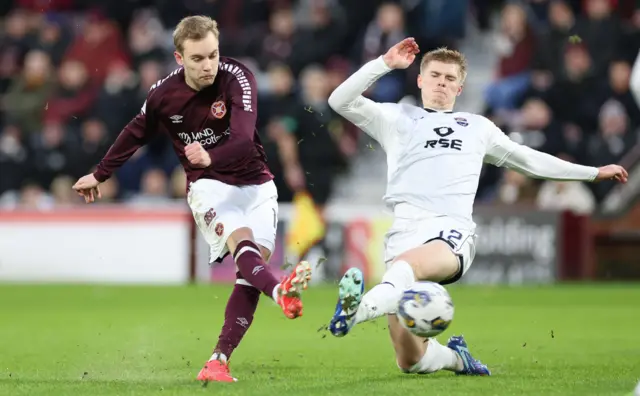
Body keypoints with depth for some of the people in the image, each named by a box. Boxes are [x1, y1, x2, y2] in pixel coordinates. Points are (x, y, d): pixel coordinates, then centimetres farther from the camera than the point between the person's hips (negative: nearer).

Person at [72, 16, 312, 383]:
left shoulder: (238, 79, -19)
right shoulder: (164, 94, -9)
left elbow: (243, 139, -34)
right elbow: (136, 134, 13)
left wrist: (210, 158, -54)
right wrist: (100, 175, 25)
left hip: (255, 183, 1)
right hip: (209, 186, 0)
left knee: (256, 260, -14)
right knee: (241, 239, -30)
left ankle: (220, 360, -15)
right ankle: (280, 291, -62)